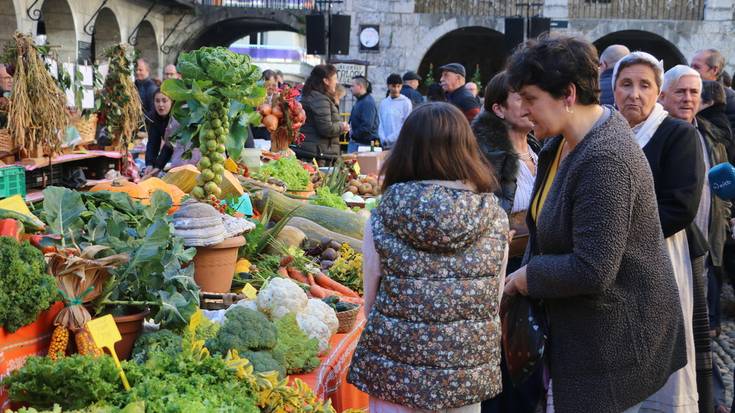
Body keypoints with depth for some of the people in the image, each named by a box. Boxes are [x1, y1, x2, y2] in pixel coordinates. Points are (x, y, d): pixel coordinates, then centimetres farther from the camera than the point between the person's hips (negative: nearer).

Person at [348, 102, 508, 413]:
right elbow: (494, 304, 1)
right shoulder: (495, 220, -8)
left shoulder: (382, 221, -11)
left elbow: (370, 302, -2)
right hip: (468, 376, 1)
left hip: (395, 373, -1)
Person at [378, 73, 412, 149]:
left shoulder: (406, 102, -3)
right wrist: (383, 139, -7)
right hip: (386, 145, 4)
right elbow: (380, 124, 9)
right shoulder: (383, 103, 9)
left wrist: (389, 139, -10)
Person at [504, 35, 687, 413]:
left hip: (614, 336, -9)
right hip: (576, 326, 9)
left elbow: (593, 271, -29)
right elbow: (548, 219, 19)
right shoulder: (564, 142, 5)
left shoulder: (604, 161, -26)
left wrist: (527, 276, -14)